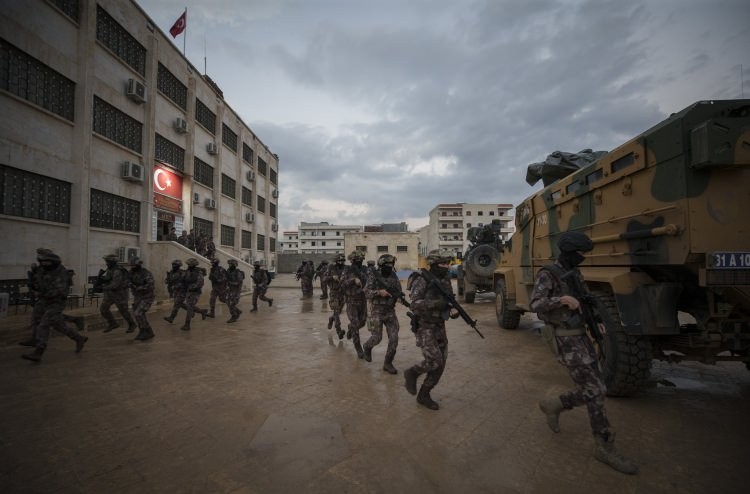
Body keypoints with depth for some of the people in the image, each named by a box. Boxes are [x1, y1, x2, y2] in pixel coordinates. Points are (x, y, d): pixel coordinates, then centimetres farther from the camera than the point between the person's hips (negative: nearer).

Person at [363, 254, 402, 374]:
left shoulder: (394, 277, 4)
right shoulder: (373, 276, -8)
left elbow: (399, 291, 5)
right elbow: (367, 293, -12)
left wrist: (399, 297, -18)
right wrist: (379, 292, -27)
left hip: (390, 312, 4)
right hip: (377, 311, -3)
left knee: (394, 338, -5)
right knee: (377, 338, -2)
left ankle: (387, 363, 10)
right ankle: (368, 347, 34)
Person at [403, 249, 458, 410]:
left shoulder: (446, 281, 6)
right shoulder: (422, 280, -15)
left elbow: (448, 303, 15)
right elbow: (415, 305, -22)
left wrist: (453, 311, -7)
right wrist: (434, 304, -33)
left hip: (440, 327, 7)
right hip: (424, 326, -7)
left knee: (441, 364, 6)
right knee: (434, 361, -16)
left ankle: (424, 395, 22)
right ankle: (411, 373, 13)